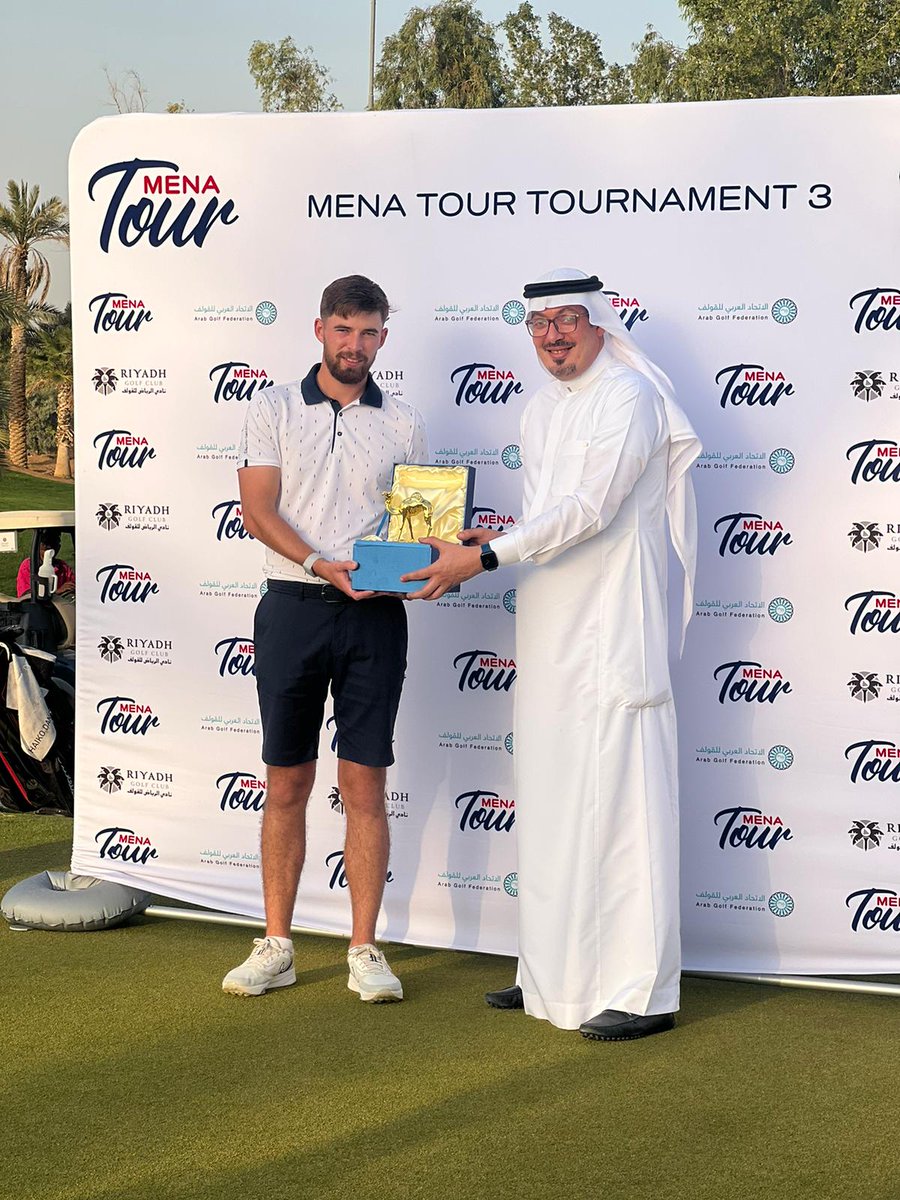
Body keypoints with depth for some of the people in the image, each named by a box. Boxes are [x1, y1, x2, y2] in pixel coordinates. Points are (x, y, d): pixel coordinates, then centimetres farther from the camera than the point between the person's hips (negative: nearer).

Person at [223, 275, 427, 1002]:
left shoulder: (403, 423, 9)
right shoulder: (275, 409, 6)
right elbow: (258, 510, -4)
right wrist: (320, 565, -19)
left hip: (375, 615, 0)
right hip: (293, 607, 0)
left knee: (364, 784, 1)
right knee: (287, 785, 6)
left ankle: (365, 950, 8)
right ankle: (276, 947, 14)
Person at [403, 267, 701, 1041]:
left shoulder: (630, 397, -10)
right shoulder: (543, 409, 17)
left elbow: (588, 510, -19)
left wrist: (485, 557, -19)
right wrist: (493, 541, 6)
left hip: (612, 629, -9)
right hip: (550, 630, 9)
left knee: (617, 798, -8)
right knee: (552, 802, 11)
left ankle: (643, 991, -2)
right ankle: (558, 976, 20)